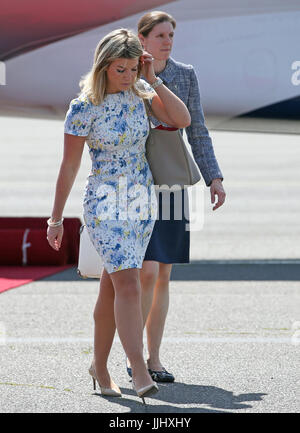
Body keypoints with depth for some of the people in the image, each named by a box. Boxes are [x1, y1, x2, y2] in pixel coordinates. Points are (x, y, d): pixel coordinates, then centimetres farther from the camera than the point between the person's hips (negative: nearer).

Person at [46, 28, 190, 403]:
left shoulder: (138, 91, 2)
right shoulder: (83, 108, -12)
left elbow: (182, 120, -6)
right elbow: (69, 166, -6)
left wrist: (153, 80, -11)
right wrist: (56, 218, -2)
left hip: (142, 202, 5)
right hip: (105, 204, -5)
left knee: (112, 287, 12)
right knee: (129, 285, -18)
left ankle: (99, 366, 26)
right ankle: (140, 374, -23)